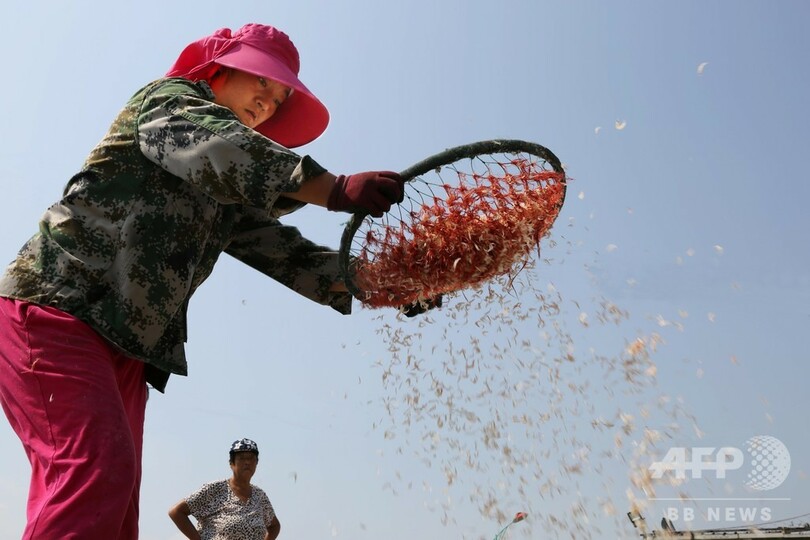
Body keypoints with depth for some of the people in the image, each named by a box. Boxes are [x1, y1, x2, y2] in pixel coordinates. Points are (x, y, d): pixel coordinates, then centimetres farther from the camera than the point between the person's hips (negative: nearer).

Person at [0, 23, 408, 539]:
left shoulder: (228, 197, 23)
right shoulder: (171, 97, 1)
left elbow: (275, 245, 11)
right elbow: (216, 146, -22)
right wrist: (336, 190, -35)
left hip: (124, 346, 8)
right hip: (58, 308, -8)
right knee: (99, 470, -24)